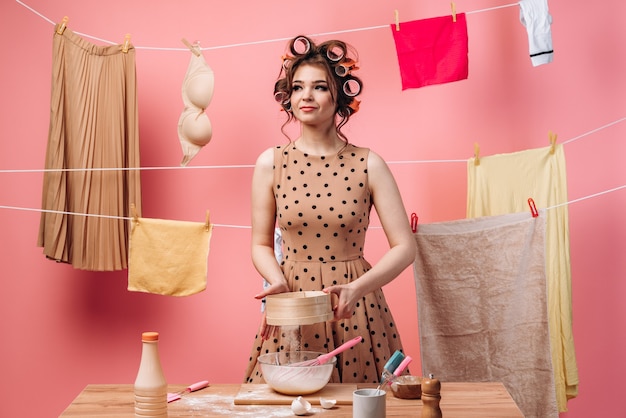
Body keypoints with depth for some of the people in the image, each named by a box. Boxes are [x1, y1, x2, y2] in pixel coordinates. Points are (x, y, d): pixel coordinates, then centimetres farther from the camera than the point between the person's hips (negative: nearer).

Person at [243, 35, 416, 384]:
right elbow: (261, 244, 6)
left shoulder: (368, 165, -6)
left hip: (355, 308, 0)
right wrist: (279, 281, -14)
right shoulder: (271, 164, -2)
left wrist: (357, 288, -20)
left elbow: (405, 246, -6)